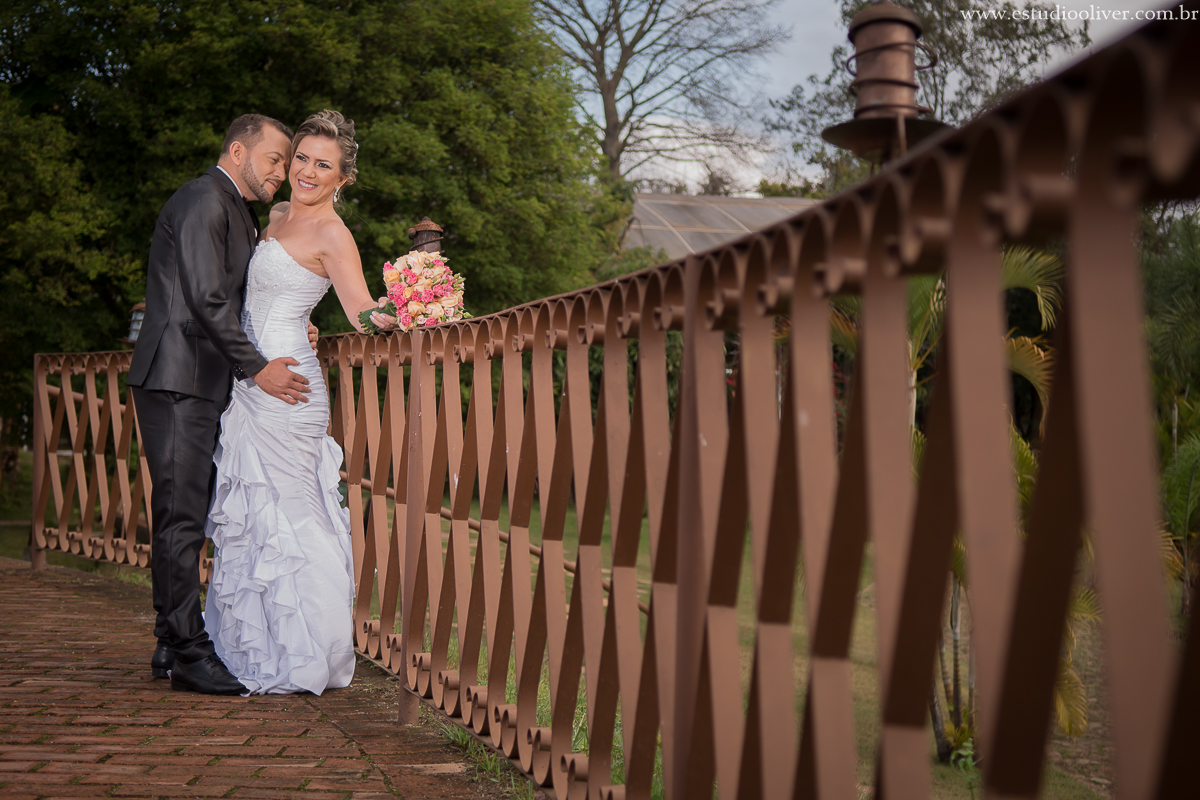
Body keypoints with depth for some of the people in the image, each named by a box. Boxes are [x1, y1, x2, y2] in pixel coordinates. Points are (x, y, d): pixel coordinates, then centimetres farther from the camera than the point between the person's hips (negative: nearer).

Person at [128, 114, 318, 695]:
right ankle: (187, 652, -7)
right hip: (177, 379, -10)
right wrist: (257, 367, -13)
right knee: (182, 516, -9)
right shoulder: (204, 200, -9)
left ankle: (173, 646, 15)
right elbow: (206, 298, -17)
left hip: (203, 383, 10)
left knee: (188, 517, 10)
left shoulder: (238, 213, 23)